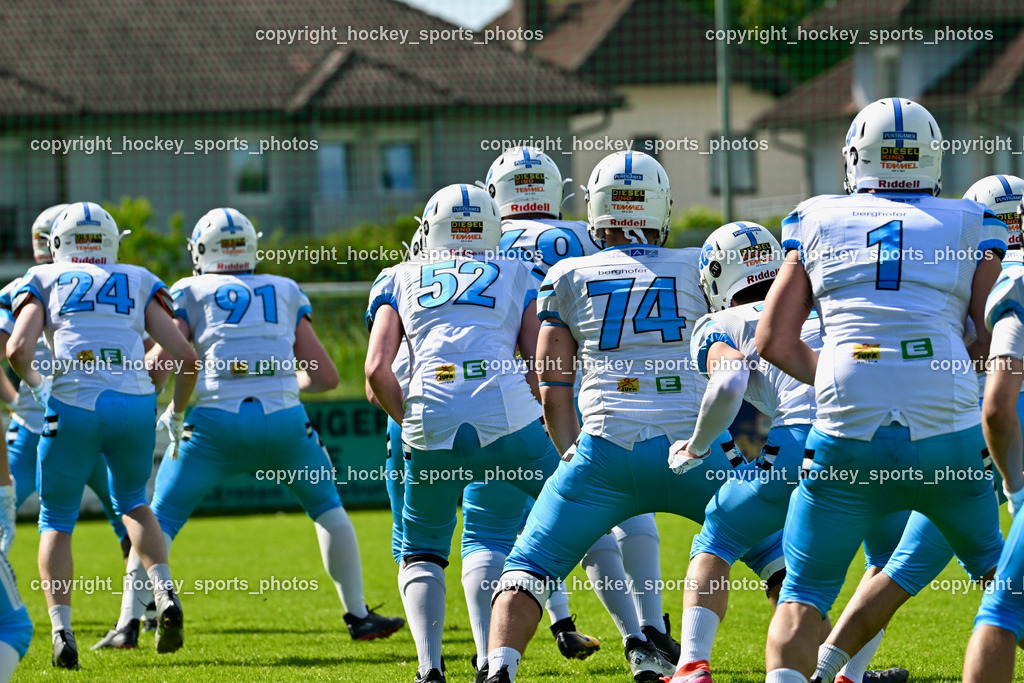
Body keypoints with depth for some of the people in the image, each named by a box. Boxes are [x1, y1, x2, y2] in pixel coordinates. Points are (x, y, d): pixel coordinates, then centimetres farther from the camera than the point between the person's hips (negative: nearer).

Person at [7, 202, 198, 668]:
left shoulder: (44, 280, 15)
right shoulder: (139, 282, 19)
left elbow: (18, 349, -1)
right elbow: (184, 355, 10)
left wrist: (36, 385, 18)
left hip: (74, 406, -2)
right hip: (135, 404, 2)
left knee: (56, 521, 15)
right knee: (132, 502, 27)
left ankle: (62, 629, -2)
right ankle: (164, 593, 3)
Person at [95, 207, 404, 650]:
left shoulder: (190, 293, 11)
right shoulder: (286, 293, 18)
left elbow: (162, 360, -1)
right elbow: (325, 376, 17)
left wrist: (169, 409, 17)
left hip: (215, 420, -2)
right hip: (282, 418, 2)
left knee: (160, 519, 12)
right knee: (327, 508, 24)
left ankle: (130, 622, 2)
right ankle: (358, 616, 23)